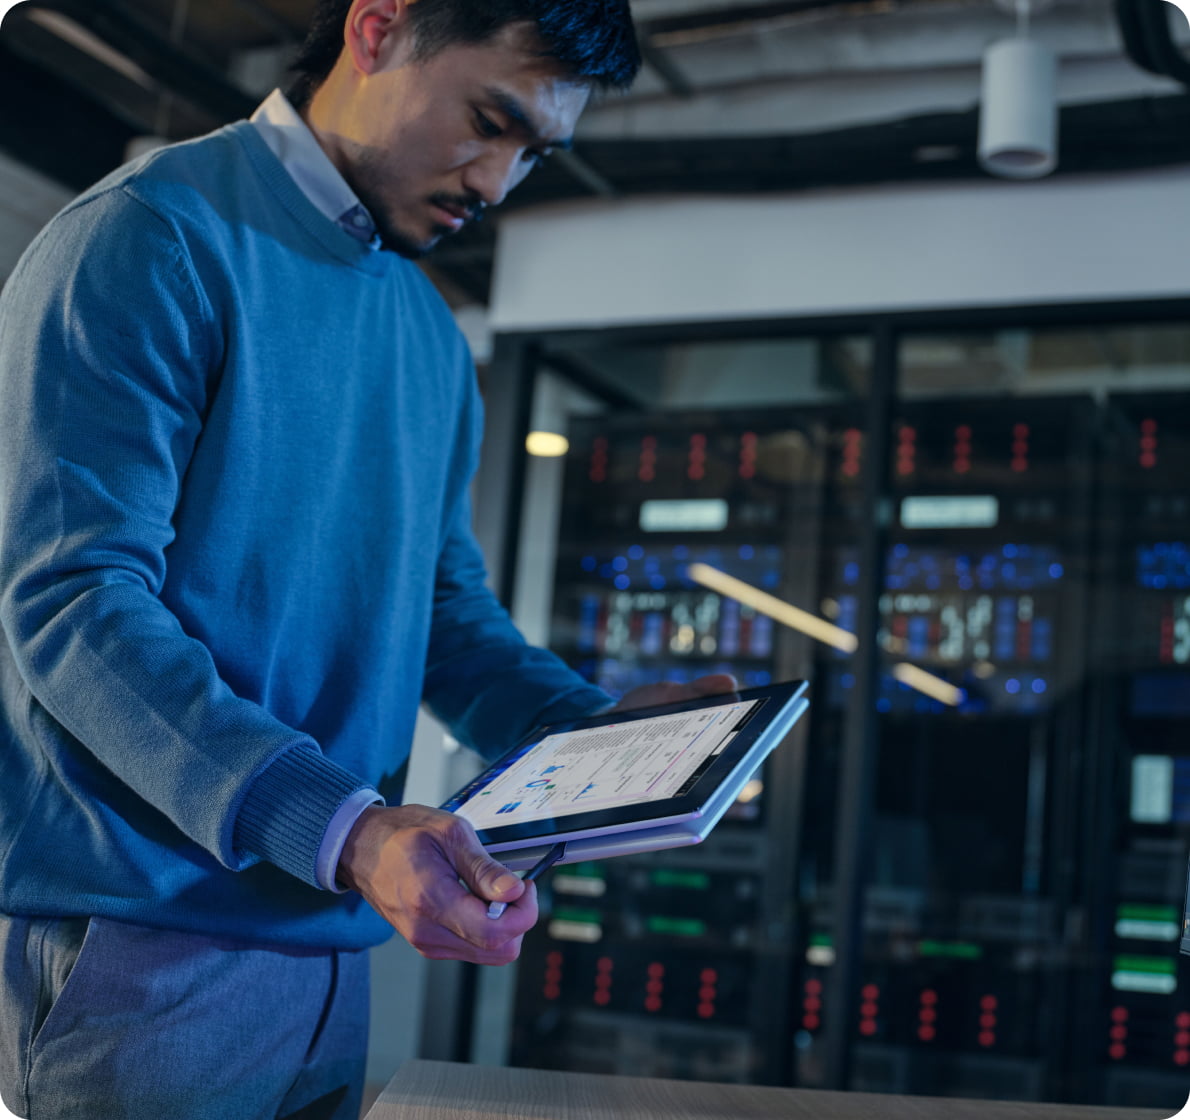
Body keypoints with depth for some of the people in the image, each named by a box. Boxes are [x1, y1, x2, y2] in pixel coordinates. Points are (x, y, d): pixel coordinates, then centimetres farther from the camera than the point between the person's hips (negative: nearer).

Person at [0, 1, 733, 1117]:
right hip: (141, 941, -7)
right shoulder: (153, 241, -11)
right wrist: (338, 825, -30)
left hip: (326, 939, 8)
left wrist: (596, 725, -1)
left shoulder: (433, 339, 14)